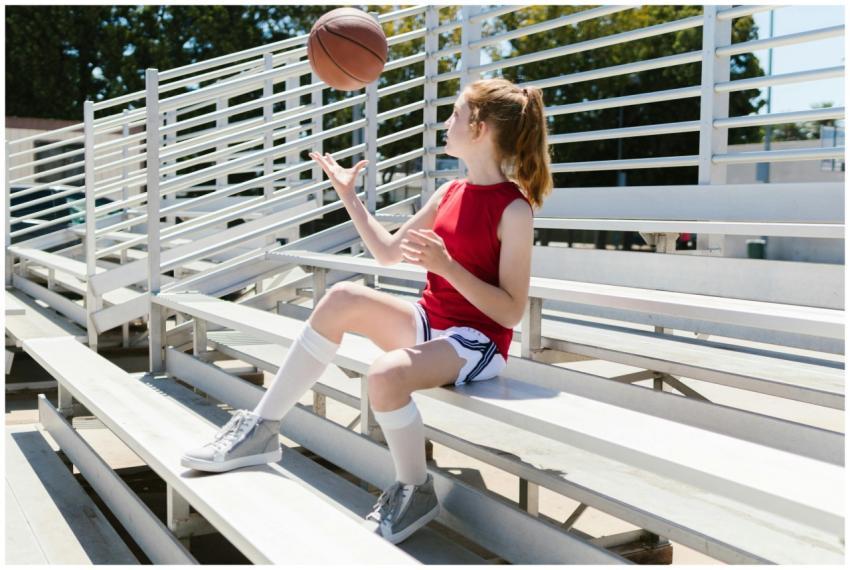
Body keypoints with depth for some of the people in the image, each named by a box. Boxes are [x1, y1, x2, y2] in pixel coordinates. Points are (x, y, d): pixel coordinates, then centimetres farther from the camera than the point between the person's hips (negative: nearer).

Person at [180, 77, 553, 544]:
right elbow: (388, 252, 16)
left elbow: (512, 312, -17)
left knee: (386, 374, -35)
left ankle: (415, 491, -5)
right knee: (345, 296, -18)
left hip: (477, 342, -7)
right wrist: (348, 195, 11)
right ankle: (262, 428, -11)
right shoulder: (450, 193, 9)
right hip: (428, 323, 7)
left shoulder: (513, 209, -14)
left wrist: (446, 266, -26)